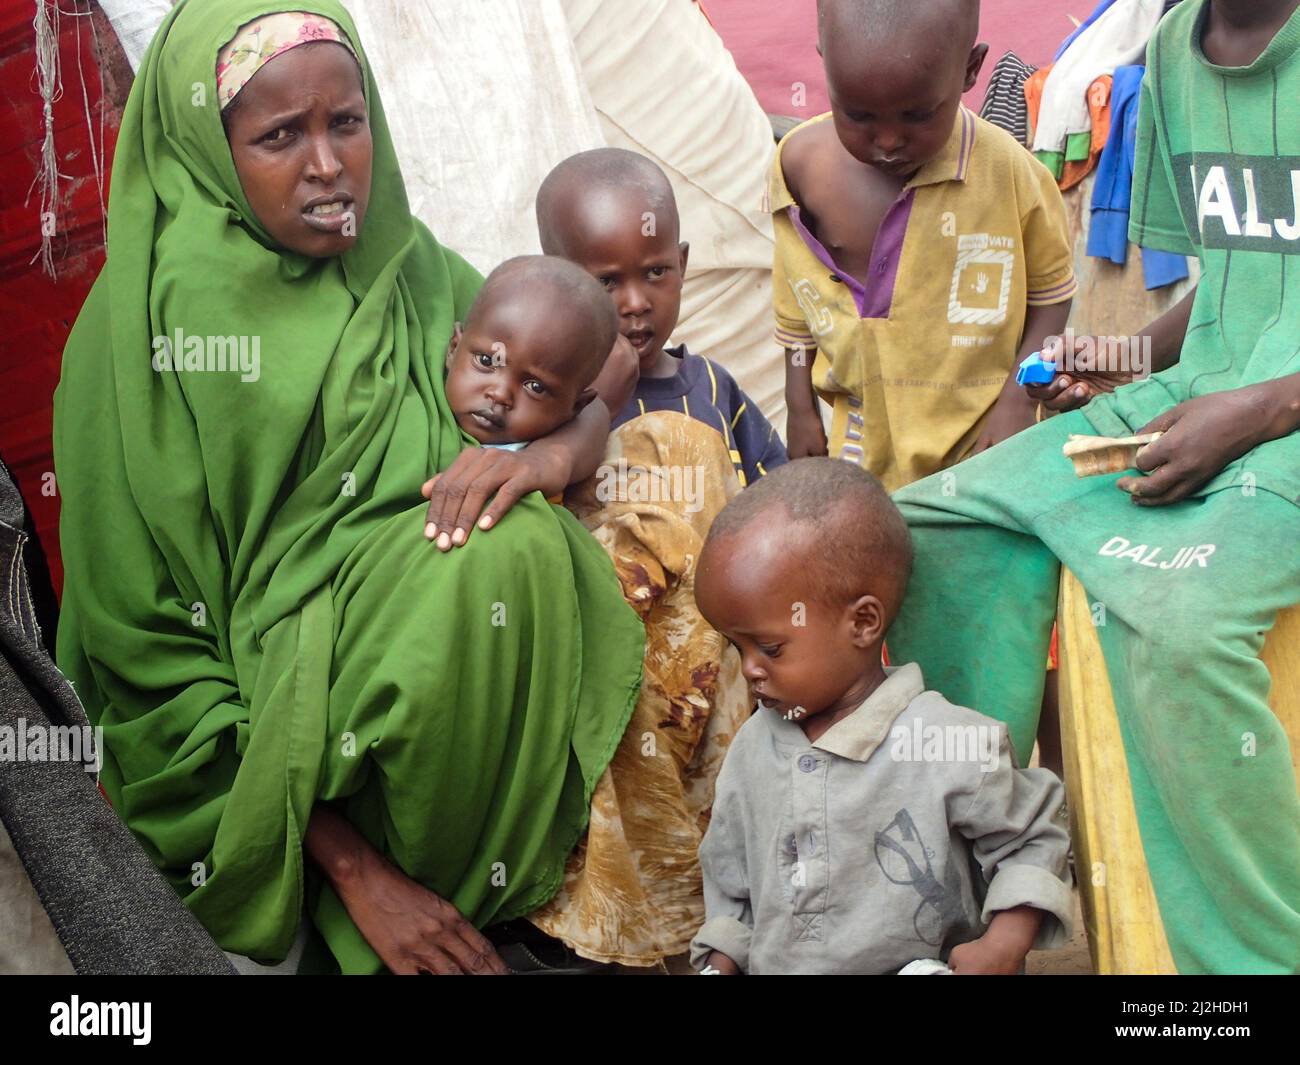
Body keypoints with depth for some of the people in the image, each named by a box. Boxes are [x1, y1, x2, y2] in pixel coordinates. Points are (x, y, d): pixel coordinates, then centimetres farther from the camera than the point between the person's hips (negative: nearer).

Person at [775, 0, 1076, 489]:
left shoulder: (1009, 172, -17)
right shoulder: (802, 163, -8)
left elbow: (1050, 292, -2)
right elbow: (796, 303, 5)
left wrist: (1018, 399, -9)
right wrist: (800, 408, 8)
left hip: (984, 436, -2)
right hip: (865, 436, 3)